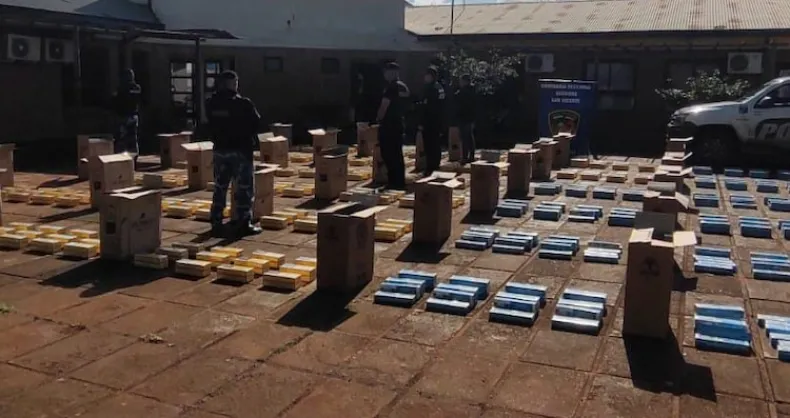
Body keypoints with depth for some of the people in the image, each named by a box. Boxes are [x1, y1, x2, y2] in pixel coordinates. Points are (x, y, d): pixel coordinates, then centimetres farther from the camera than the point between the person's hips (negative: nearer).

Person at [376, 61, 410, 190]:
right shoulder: (404, 87, 13)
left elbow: (384, 106, -17)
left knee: (388, 155, -3)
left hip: (388, 125, -9)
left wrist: (378, 119, -2)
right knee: (397, 154, 11)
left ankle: (394, 182, -2)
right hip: (399, 124, 9)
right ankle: (400, 182, 14)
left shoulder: (392, 87, -15)